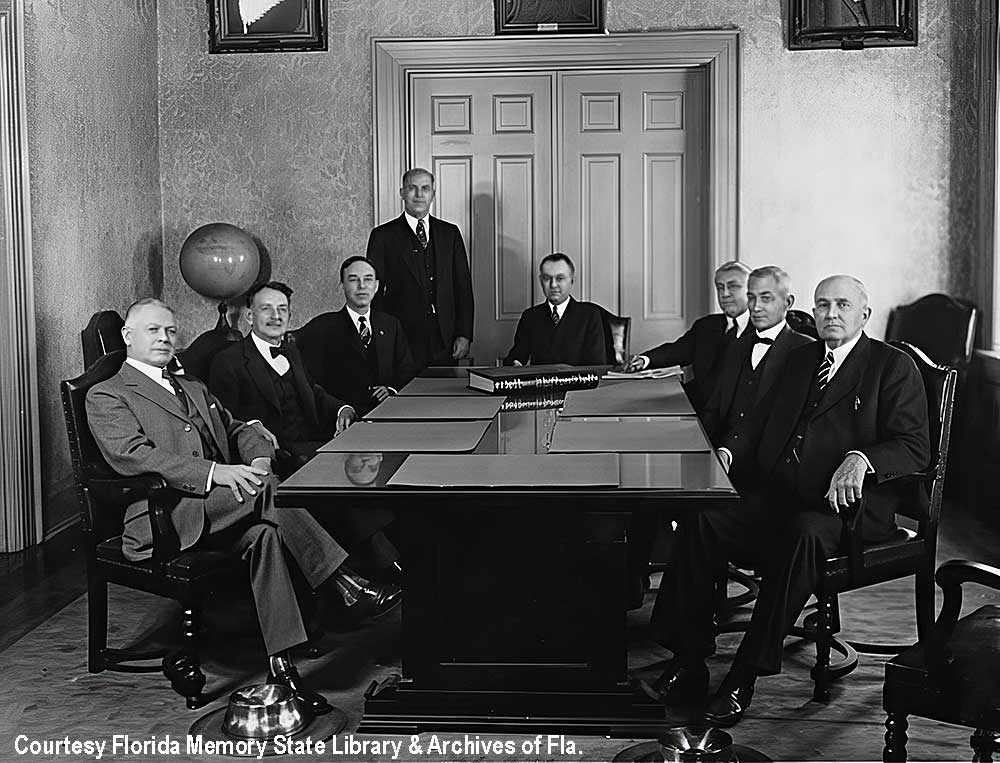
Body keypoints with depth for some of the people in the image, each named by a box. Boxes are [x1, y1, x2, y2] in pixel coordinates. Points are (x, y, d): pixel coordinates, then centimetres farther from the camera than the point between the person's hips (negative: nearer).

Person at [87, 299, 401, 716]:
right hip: (163, 519, -6)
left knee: (264, 533, -28)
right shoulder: (106, 397, 6)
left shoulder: (194, 388, 30)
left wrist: (258, 461, -3)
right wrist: (215, 472, -24)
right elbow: (133, 456, -12)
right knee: (266, 488, -29)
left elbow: (238, 430, 25)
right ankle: (343, 583, -25)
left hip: (219, 515, 6)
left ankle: (281, 664, -30)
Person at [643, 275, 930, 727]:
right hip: (779, 495, 6)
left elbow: (913, 447, -7)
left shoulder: (894, 367, 2)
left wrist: (861, 460, -26)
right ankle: (689, 665, -15)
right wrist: (726, 451, -1)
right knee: (702, 521, -19)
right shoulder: (800, 359, 22)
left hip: (844, 505, -5)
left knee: (804, 535, -37)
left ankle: (744, 678, -31)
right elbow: (761, 421, 20)